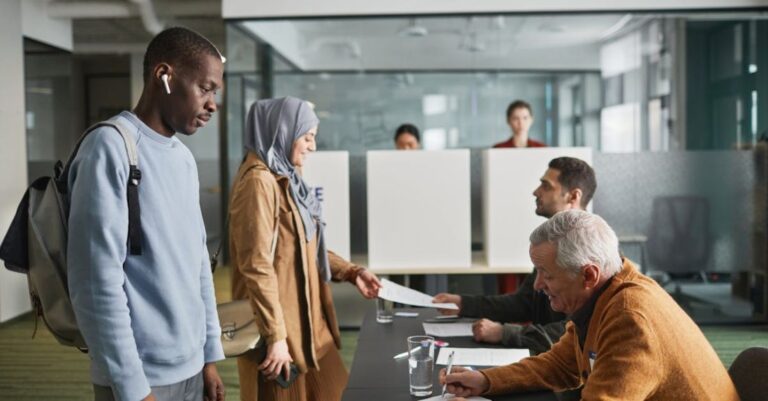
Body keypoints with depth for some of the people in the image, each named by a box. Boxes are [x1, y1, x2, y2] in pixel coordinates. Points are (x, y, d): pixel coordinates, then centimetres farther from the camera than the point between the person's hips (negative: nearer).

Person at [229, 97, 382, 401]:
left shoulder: (285, 177, 13)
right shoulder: (260, 181, -17)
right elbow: (257, 266, -23)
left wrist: (350, 272, 9)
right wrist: (275, 336, -23)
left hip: (306, 320, 9)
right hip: (281, 326, -9)